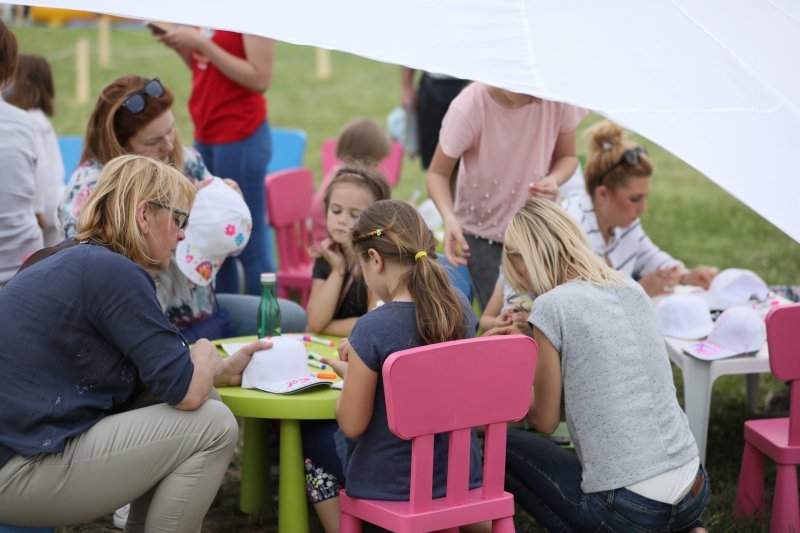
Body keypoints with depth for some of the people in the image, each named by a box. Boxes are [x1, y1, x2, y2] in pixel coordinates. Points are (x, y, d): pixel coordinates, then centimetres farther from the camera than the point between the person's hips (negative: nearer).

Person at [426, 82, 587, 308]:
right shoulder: (467, 109, -25)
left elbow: (567, 156, 0)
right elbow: (437, 173, -12)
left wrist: (554, 179, -24)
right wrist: (449, 217, -32)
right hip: (482, 230, -2)